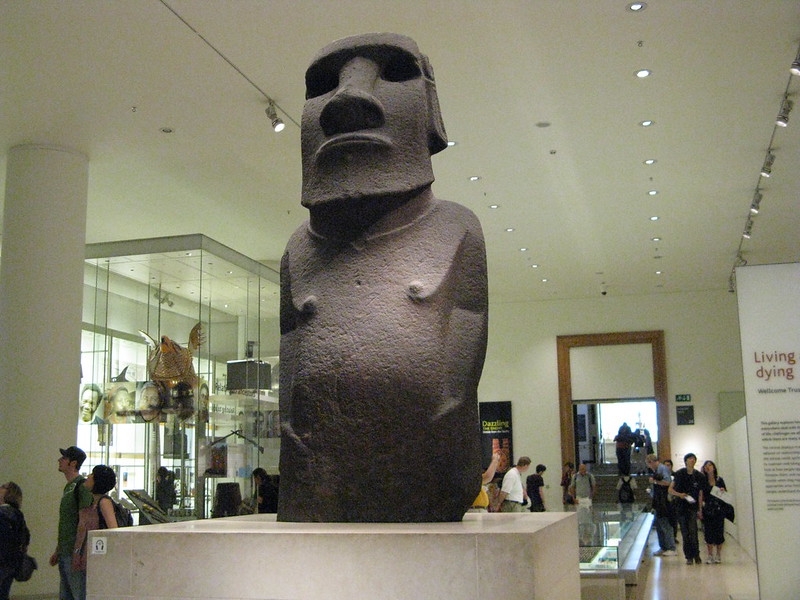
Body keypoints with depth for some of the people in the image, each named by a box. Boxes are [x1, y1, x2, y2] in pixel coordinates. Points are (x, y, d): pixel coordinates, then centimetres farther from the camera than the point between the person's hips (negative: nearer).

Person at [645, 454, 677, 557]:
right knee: (659, 526, 13)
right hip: (659, 504, 10)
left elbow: (667, 482, -26)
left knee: (666, 525, -7)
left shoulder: (663, 469, -12)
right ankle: (663, 548, 20)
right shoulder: (656, 470, 16)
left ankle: (671, 549, -2)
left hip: (664, 502, -10)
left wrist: (654, 481, -15)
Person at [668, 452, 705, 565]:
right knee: (685, 532, 2)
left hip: (693, 507, 0)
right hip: (681, 507, 0)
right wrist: (679, 494, -14)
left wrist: (699, 509, 1)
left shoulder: (699, 476, 4)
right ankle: (689, 556, 10)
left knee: (693, 531, -12)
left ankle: (696, 554, 1)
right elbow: (670, 490, 4)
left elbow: (700, 494, 6)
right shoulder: (679, 474, 1)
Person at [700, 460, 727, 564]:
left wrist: (723, 491, -14)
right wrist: (700, 510, -5)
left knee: (719, 531, 1)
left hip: (719, 509, 0)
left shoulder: (719, 480, 4)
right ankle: (710, 555, 9)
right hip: (707, 510, 0)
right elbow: (701, 496, 1)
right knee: (708, 532, 0)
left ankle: (718, 555, 14)